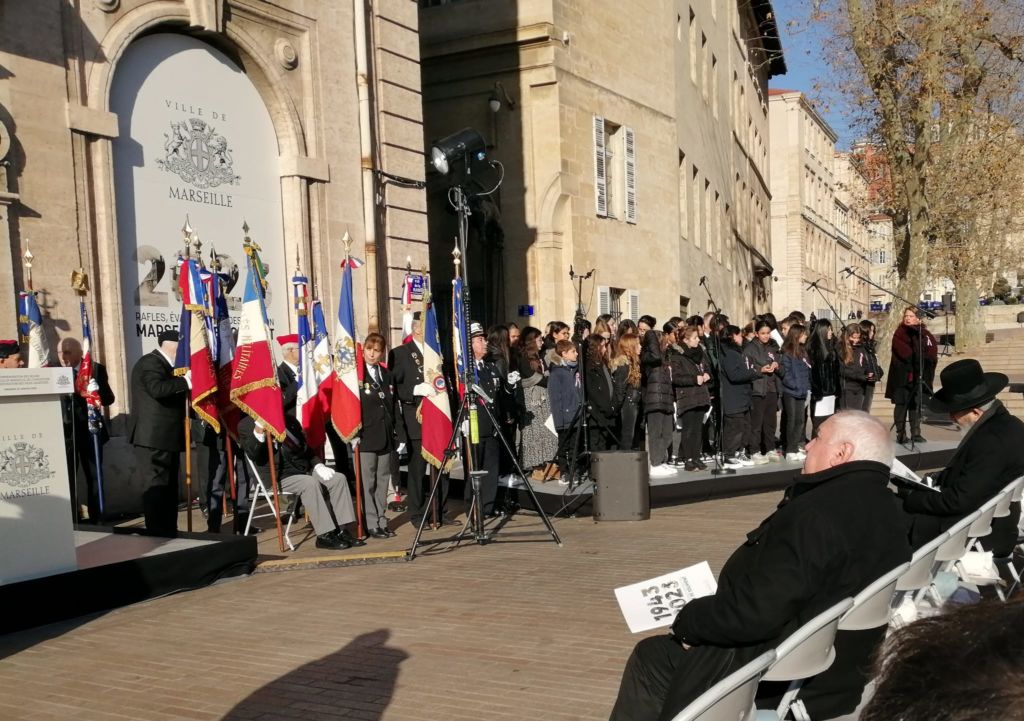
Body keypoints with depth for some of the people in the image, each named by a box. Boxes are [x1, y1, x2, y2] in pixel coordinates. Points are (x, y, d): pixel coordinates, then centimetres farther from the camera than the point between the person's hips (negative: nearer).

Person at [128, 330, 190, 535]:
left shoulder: (163, 365, 20)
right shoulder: (150, 362, -12)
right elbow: (157, 388, -29)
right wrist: (186, 381, -28)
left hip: (166, 438, 11)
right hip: (153, 437, -11)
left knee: (168, 488, 12)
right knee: (155, 487, -8)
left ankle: (169, 534, 18)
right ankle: (157, 536, -6)